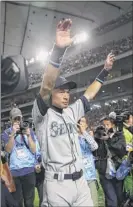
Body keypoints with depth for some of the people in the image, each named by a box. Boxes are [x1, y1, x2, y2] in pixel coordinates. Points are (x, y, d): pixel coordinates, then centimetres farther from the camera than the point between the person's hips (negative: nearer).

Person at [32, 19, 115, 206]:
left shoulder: (71, 112, 11)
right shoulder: (42, 114, -9)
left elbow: (89, 94, 19)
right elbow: (46, 86, -24)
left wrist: (105, 71, 18)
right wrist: (59, 49, -35)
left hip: (80, 182, 6)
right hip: (57, 185, -6)